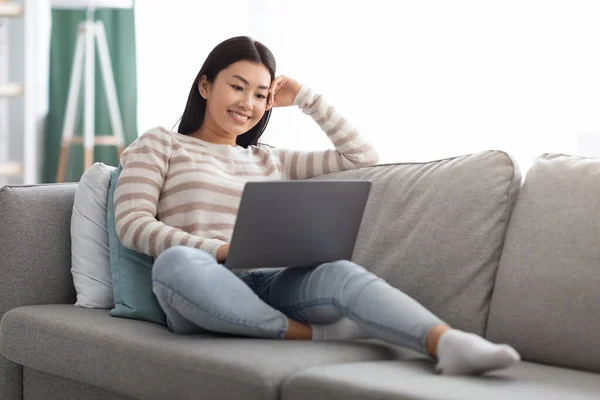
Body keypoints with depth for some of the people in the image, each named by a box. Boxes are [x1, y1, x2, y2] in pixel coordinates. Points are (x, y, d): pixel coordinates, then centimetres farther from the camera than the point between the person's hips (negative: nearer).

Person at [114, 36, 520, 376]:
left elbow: (363, 158, 30)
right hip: (203, 297, -2)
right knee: (176, 262, -41)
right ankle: (315, 333, -32)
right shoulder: (160, 144, 17)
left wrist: (305, 98, 24)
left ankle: (448, 343, -61)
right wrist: (221, 249, -13)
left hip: (269, 287, 3)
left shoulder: (271, 161, 29)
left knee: (339, 272, -33)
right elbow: (132, 223, 1)